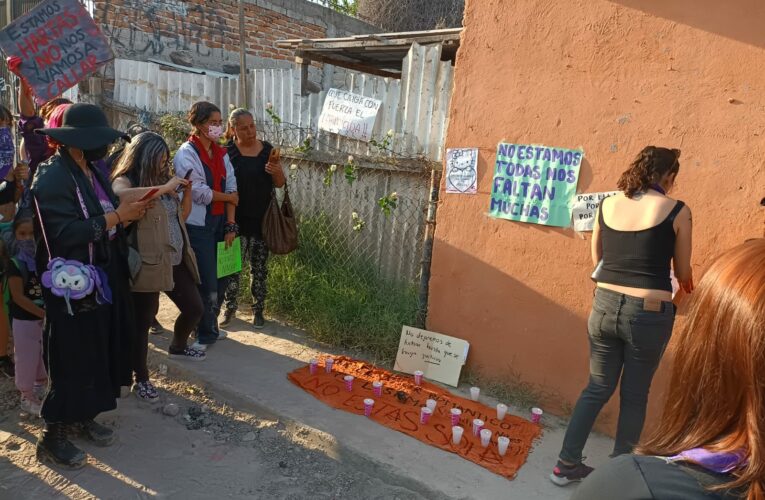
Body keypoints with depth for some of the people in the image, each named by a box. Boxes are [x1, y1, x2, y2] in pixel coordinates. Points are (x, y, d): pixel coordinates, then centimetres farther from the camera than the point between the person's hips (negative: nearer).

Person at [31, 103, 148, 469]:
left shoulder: (91, 172, 9)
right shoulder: (52, 177, -18)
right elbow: (65, 233, -26)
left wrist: (127, 214, -4)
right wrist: (116, 217, -23)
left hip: (102, 280, 9)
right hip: (73, 286, -8)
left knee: (98, 353, 16)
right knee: (72, 361, 1)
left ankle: (83, 418, 34)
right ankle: (52, 437, 18)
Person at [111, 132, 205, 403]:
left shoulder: (162, 180, 12)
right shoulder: (125, 180, -9)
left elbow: (181, 216, 20)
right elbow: (121, 196, -36)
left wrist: (187, 190, 4)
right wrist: (165, 187, -28)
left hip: (176, 260, 8)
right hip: (148, 264, -7)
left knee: (194, 308, 18)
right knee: (142, 321, 3)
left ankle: (178, 346, 47)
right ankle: (141, 380, 19)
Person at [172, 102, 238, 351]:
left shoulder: (221, 153, 10)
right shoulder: (186, 153, -8)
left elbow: (231, 188, 4)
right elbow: (199, 193, -15)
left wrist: (230, 225, -4)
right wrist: (228, 197, -1)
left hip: (220, 223, 6)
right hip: (198, 226, -6)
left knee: (222, 277, 11)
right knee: (207, 282, -1)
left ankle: (211, 326, 31)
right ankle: (205, 334, 18)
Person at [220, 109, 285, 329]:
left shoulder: (267, 150, 4)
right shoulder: (227, 151, -4)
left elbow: (280, 184, 7)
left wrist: (277, 172, -15)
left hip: (262, 220, 2)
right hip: (235, 219, -2)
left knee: (259, 268, 10)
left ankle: (258, 310, 23)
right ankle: (230, 307, 21)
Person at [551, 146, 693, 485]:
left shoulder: (607, 205, 4)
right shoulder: (677, 212, -6)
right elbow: (683, 275, 4)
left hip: (605, 305, 4)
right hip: (649, 313, -3)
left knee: (597, 388, 17)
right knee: (634, 397, 14)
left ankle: (566, 465, 24)